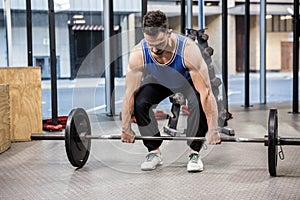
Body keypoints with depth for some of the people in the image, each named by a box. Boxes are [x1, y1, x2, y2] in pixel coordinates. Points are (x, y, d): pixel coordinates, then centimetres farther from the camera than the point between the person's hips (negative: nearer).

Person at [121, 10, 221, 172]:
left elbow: (206, 92, -38)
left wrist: (213, 130, -39)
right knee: (139, 103, -24)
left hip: (188, 80, -2)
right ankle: (154, 151, -4)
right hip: (158, 81, 2)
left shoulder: (188, 50, -41)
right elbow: (130, 93, -24)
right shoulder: (138, 54, -34)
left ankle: (194, 153, -11)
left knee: (200, 103, -32)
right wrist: (126, 128, -20)